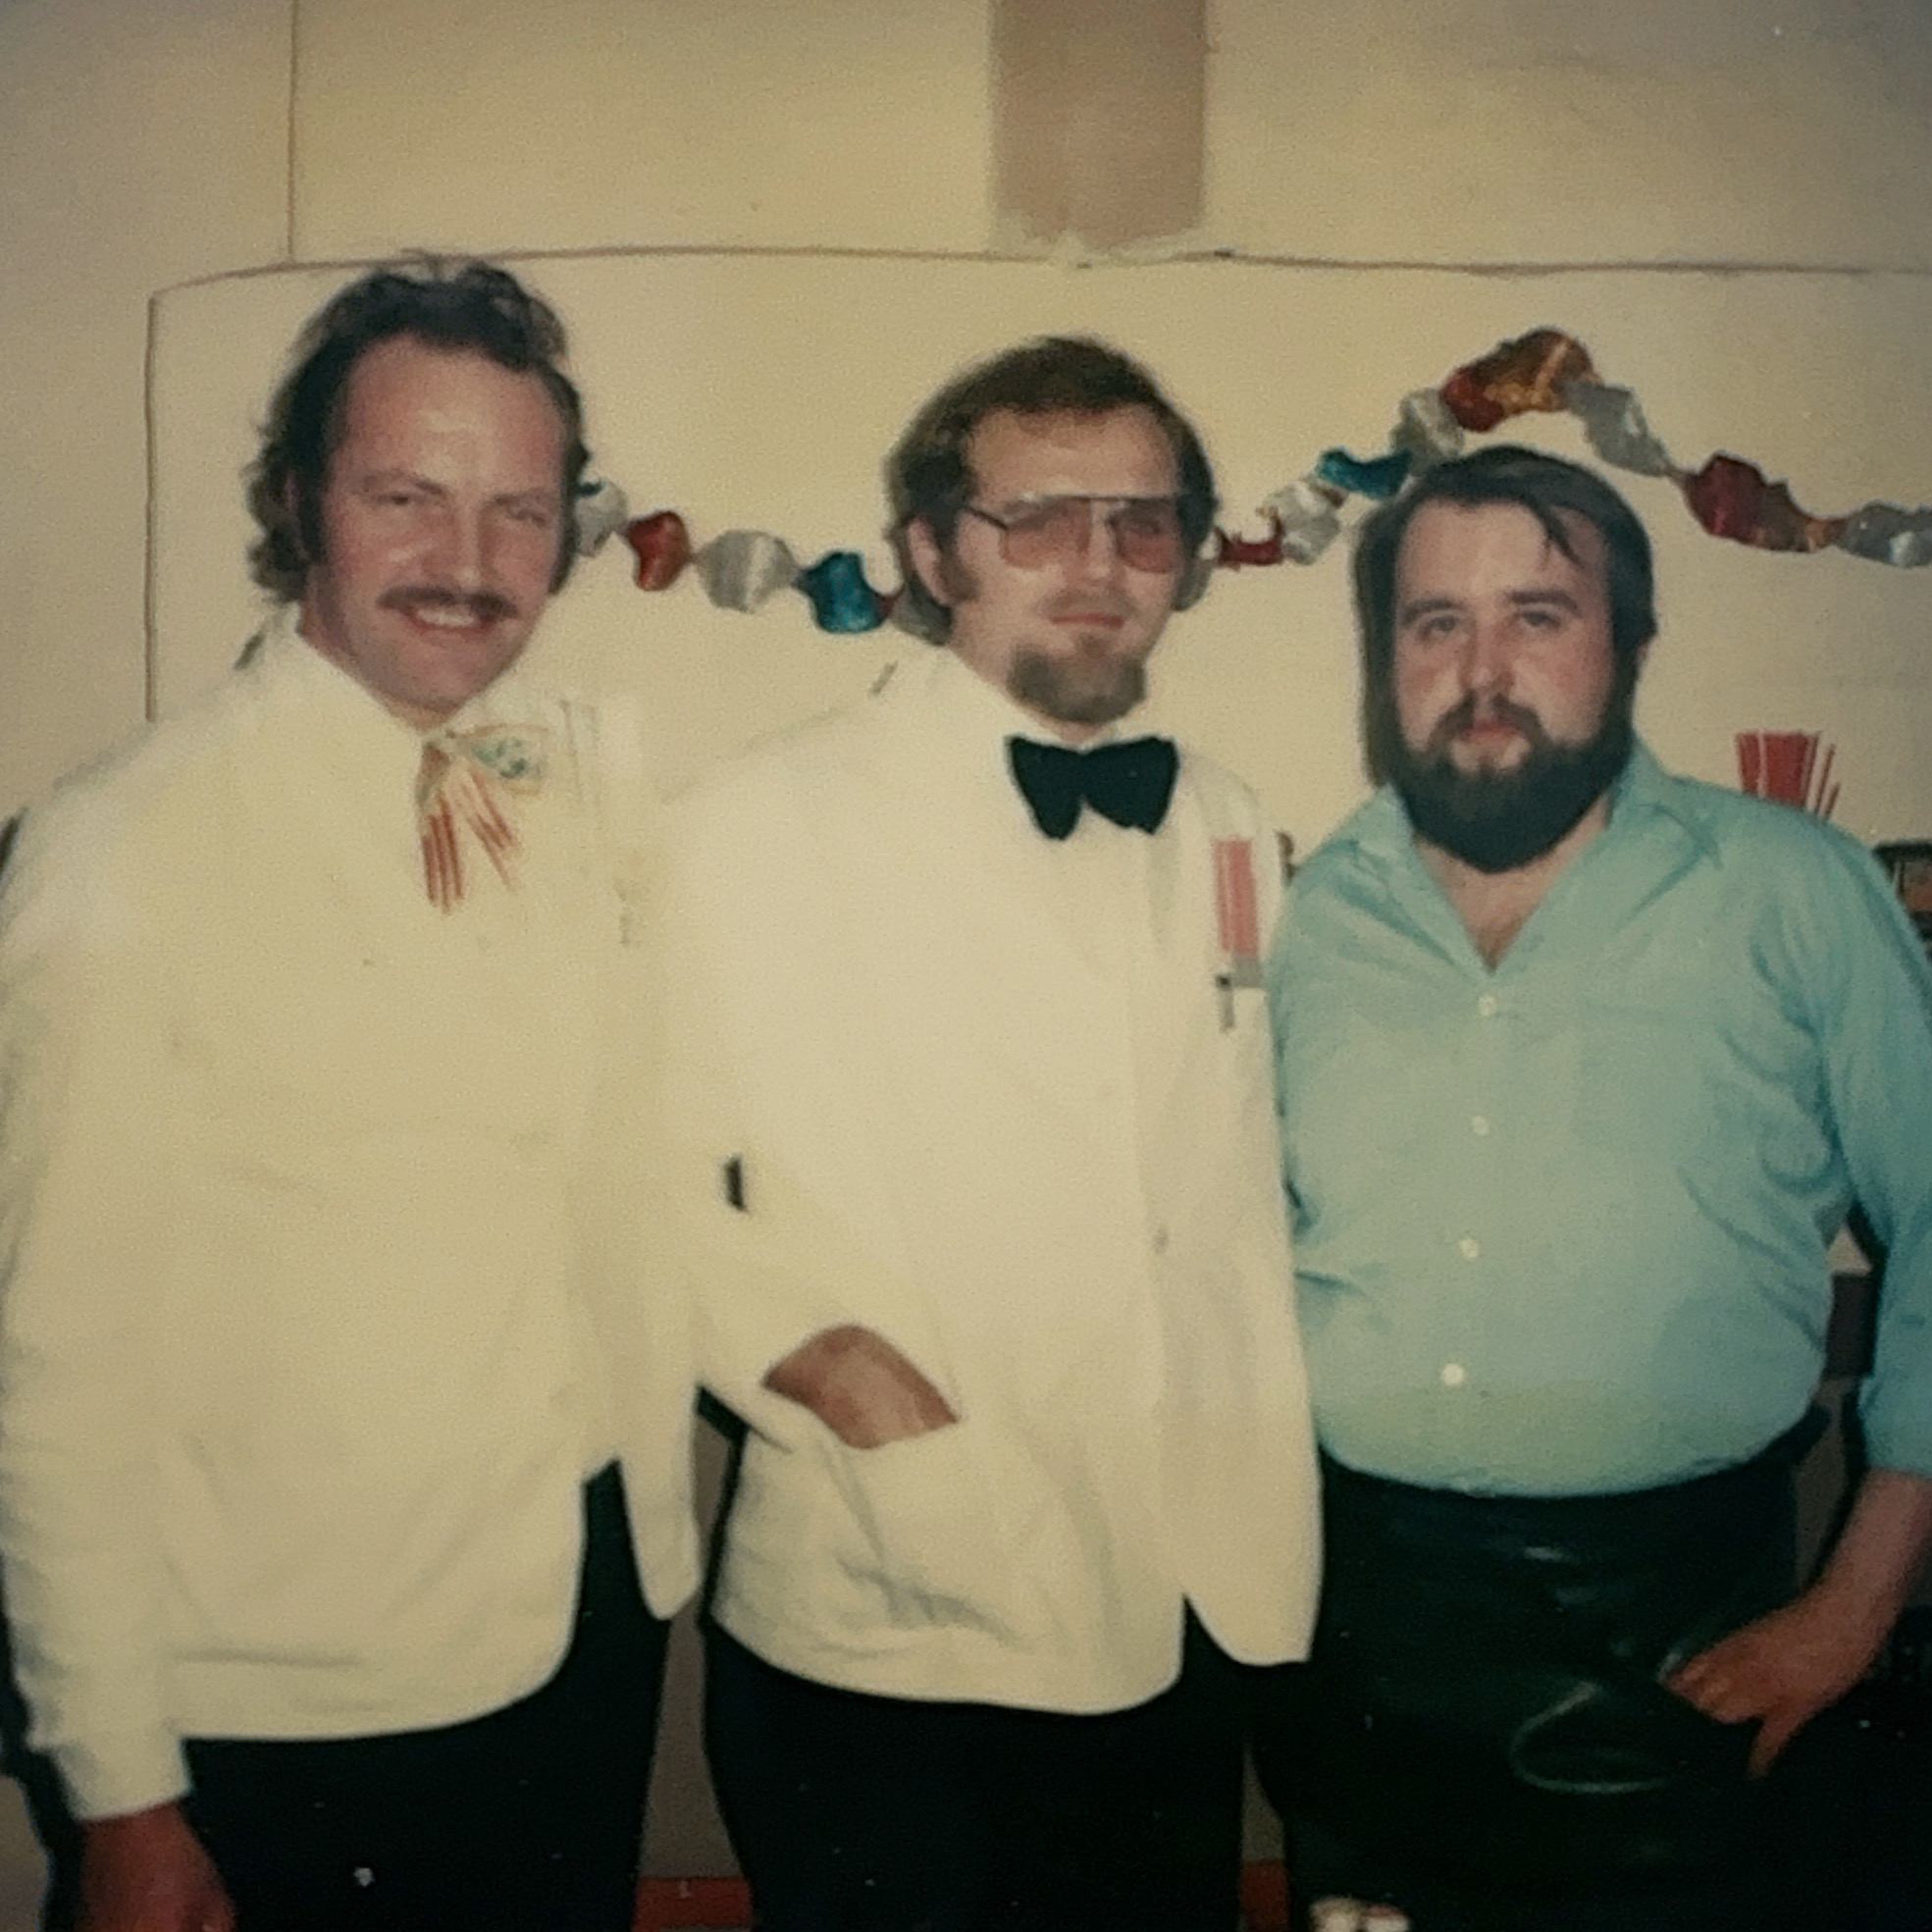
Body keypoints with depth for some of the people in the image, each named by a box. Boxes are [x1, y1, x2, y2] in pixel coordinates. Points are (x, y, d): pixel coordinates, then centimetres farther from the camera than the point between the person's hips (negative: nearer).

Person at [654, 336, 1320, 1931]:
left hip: (1199, 1632, 5)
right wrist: (820, 1354, -24)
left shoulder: (1226, 831, 9)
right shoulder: (768, 827, -8)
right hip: (888, 1640, -5)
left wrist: (1269, 1530, 9)